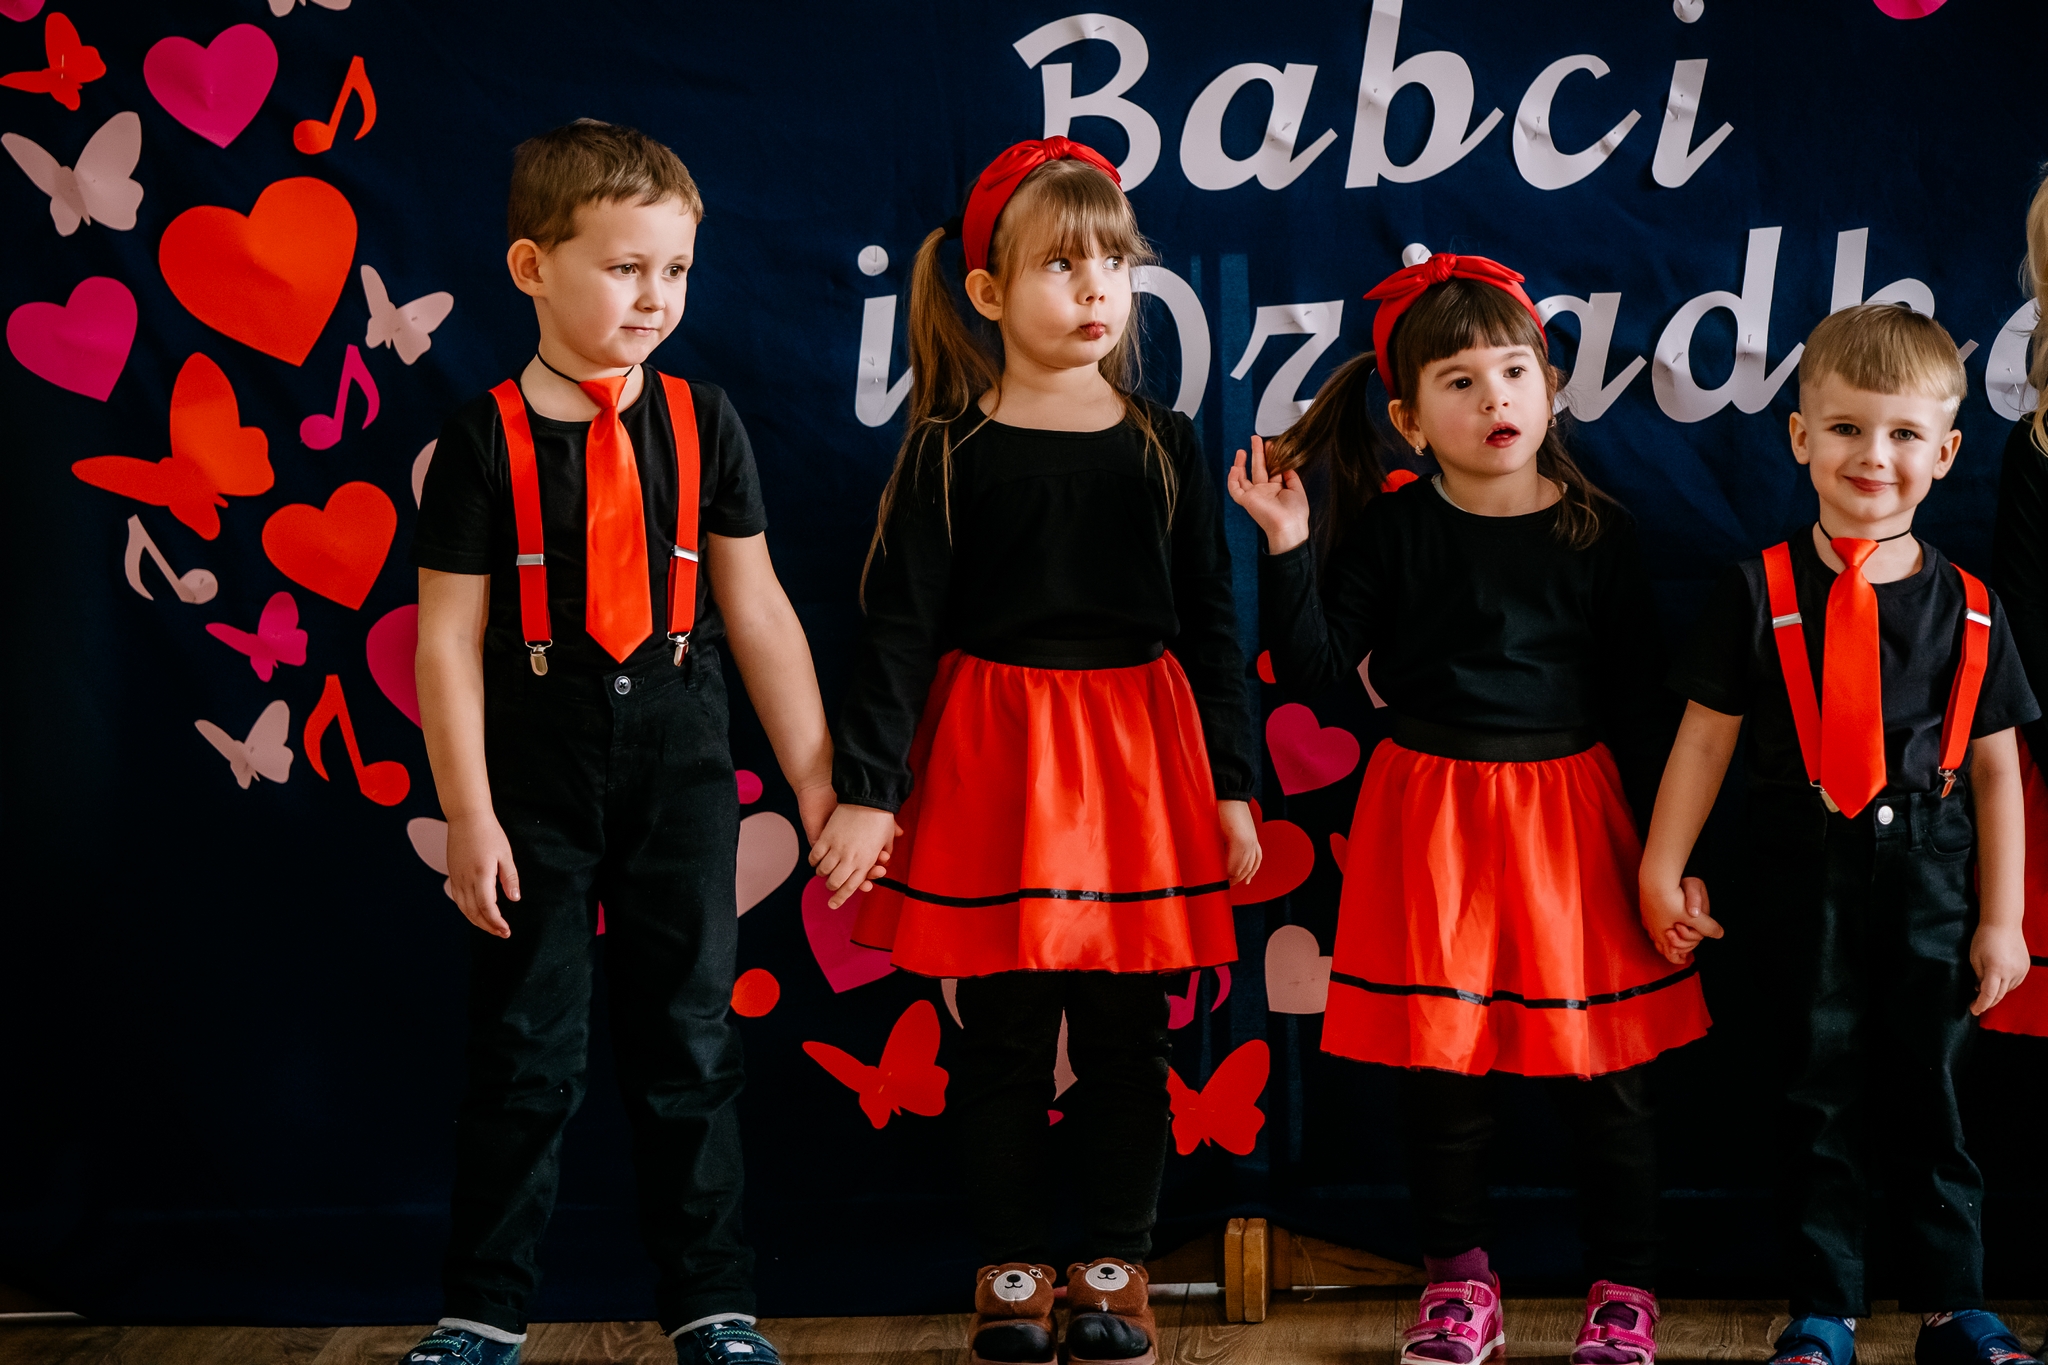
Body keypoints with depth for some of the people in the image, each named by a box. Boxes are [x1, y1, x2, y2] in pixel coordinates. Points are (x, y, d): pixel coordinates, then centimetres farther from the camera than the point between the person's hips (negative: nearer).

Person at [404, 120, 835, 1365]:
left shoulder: (702, 423, 3)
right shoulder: (488, 438, -6)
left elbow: (757, 612, 7)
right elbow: (449, 634, -5)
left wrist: (819, 781, 7)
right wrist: (470, 813, -9)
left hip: (680, 776, 2)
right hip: (538, 785, -2)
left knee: (691, 1040, 8)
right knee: (528, 1049, 4)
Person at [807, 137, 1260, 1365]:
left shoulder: (1165, 445, 4)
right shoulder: (950, 450, -2)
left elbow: (1211, 624, 7)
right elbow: (900, 623, -3)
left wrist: (1233, 788, 4)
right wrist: (868, 789, -9)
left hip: (1138, 750, 1)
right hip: (991, 753, -1)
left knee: (1126, 1025, 6)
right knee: (1004, 1030, 4)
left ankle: (1119, 1263, 18)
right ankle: (1013, 1265, 17)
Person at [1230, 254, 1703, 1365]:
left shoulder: (1596, 531, -1)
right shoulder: (1389, 530, -2)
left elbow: (1638, 701, 3)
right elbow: (1316, 667, -6)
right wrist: (1289, 544, -16)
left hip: (1571, 816, 0)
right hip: (1430, 820, 0)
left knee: (1602, 1062, 3)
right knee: (1440, 1063, 6)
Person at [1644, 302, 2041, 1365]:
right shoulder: (1760, 593, -3)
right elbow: (1705, 736, 1)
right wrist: (1662, 869, -1)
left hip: (1929, 883, 1)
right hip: (1807, 879, -1)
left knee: (1928, 1096, 6)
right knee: (1818, 1097, 5)